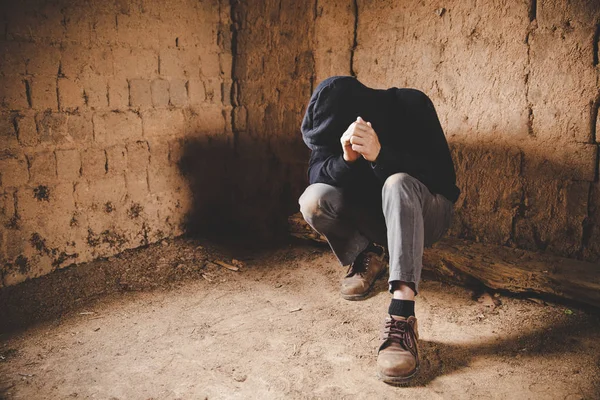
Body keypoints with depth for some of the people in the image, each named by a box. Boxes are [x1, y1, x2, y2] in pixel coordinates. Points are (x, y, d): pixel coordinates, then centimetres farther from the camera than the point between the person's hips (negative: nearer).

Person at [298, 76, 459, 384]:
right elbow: (317, 175, -17)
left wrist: (380, 155, -41)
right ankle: (370, 255, 1)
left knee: (398, 183, -38)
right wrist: (346, 159, -39)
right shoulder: (334, 120, -11)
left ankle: (402, 317, -48)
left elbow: (444, 177, -27)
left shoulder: (411, 106, -20)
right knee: (314, 200, -25)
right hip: (372, 216, 3)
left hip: (423, 213, -3)